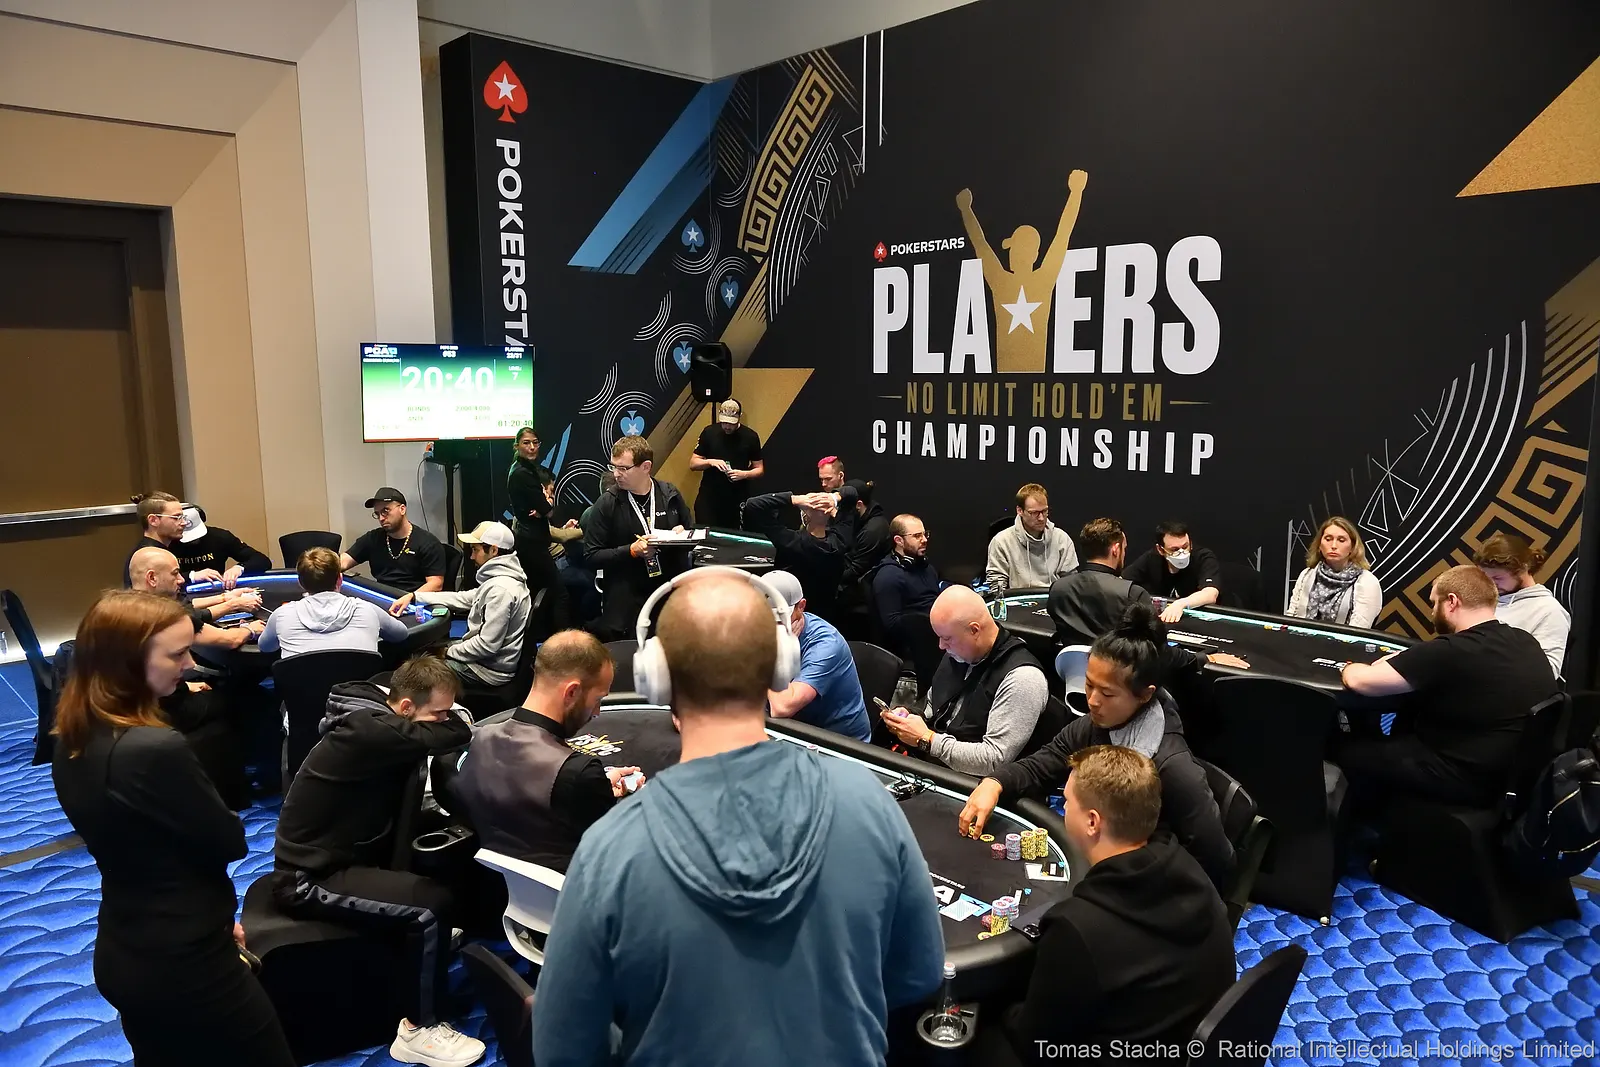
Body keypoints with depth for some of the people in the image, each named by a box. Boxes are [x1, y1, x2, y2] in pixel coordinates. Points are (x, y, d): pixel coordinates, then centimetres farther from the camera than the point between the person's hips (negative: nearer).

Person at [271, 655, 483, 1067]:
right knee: (432, 904, -21)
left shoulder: (379, 722, 3)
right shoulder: (368, 731, -28)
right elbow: (457, 735, -31)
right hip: (309, 879, -10)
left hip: (341, 857, 10)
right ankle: (418, 1030, -5)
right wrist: (444, 716, -11)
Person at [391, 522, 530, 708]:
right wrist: (414, 596, 11)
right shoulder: (498, 577, 5)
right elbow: (464, 598, 16)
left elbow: (487, 645, -28)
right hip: (482, 655, 10)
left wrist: (449, 652, -12)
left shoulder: (501, 589, -28)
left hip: (489, 670, -10)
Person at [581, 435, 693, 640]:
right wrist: (632, 550, -17)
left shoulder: (670, 494, 3)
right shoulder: (607, 503, -5)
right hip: (627, 598, -2)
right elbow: (592, 555, -5)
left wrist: (682, 534, -6)